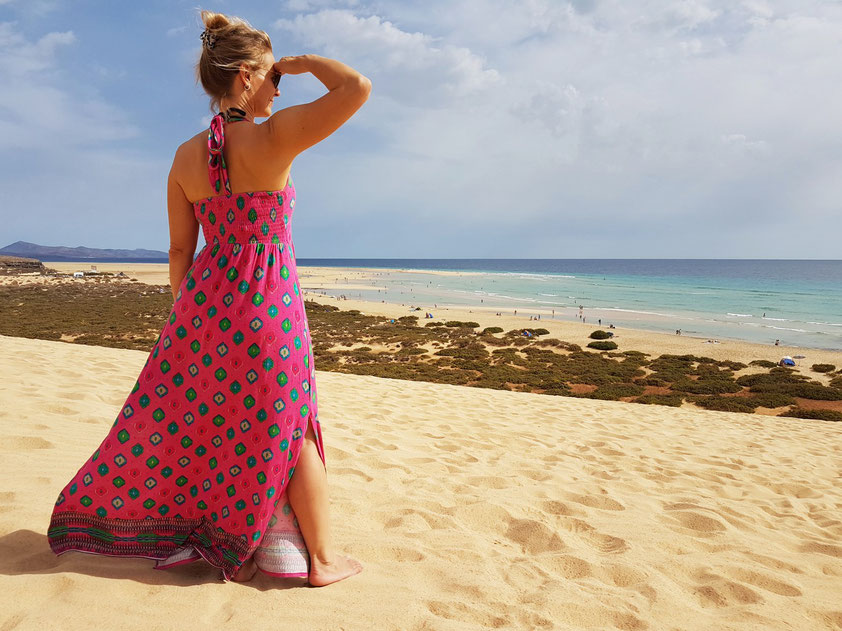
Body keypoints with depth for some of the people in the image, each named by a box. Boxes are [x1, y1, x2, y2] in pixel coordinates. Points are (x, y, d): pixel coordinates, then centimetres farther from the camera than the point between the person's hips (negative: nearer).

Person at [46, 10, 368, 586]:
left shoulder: (186, 156, 4)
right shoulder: (274, 137, -13)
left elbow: (180, 249, 9)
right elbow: (358, 87, -14)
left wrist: (186, 311, 19)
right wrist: (302, 62, 2)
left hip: (205, 300, 5)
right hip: (269, 306, -5)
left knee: (172, 419, 21)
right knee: (292, 430, 9)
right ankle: (323, 558, 21)